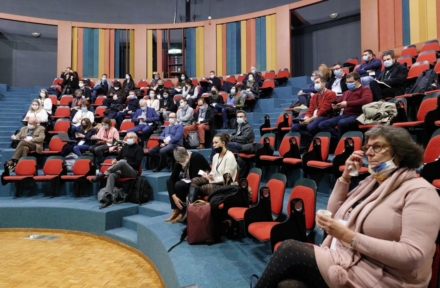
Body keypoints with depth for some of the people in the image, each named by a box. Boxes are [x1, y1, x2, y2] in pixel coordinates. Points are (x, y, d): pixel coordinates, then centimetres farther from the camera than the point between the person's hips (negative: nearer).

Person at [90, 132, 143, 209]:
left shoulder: (139, 149, 3)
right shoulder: (125, 147, 21)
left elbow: (137, 164, -6)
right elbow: (118, 157, 26)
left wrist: (125, 163, -12)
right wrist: (115, 160, 2)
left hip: (132, 171, -5)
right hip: (121, 170, 5)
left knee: (122, 162, -35)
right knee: (111, 175, -28)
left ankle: (102, 175, -28)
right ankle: (108, 197, -39)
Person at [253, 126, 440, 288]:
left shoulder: (420, 191, -10)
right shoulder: (371, 182, 14)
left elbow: (414, 256, -19)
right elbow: (335, 214, 14)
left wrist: (349, 236, -22)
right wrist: (345, 177, 4)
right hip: (343, 259, 7)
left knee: (290, 249, -15)